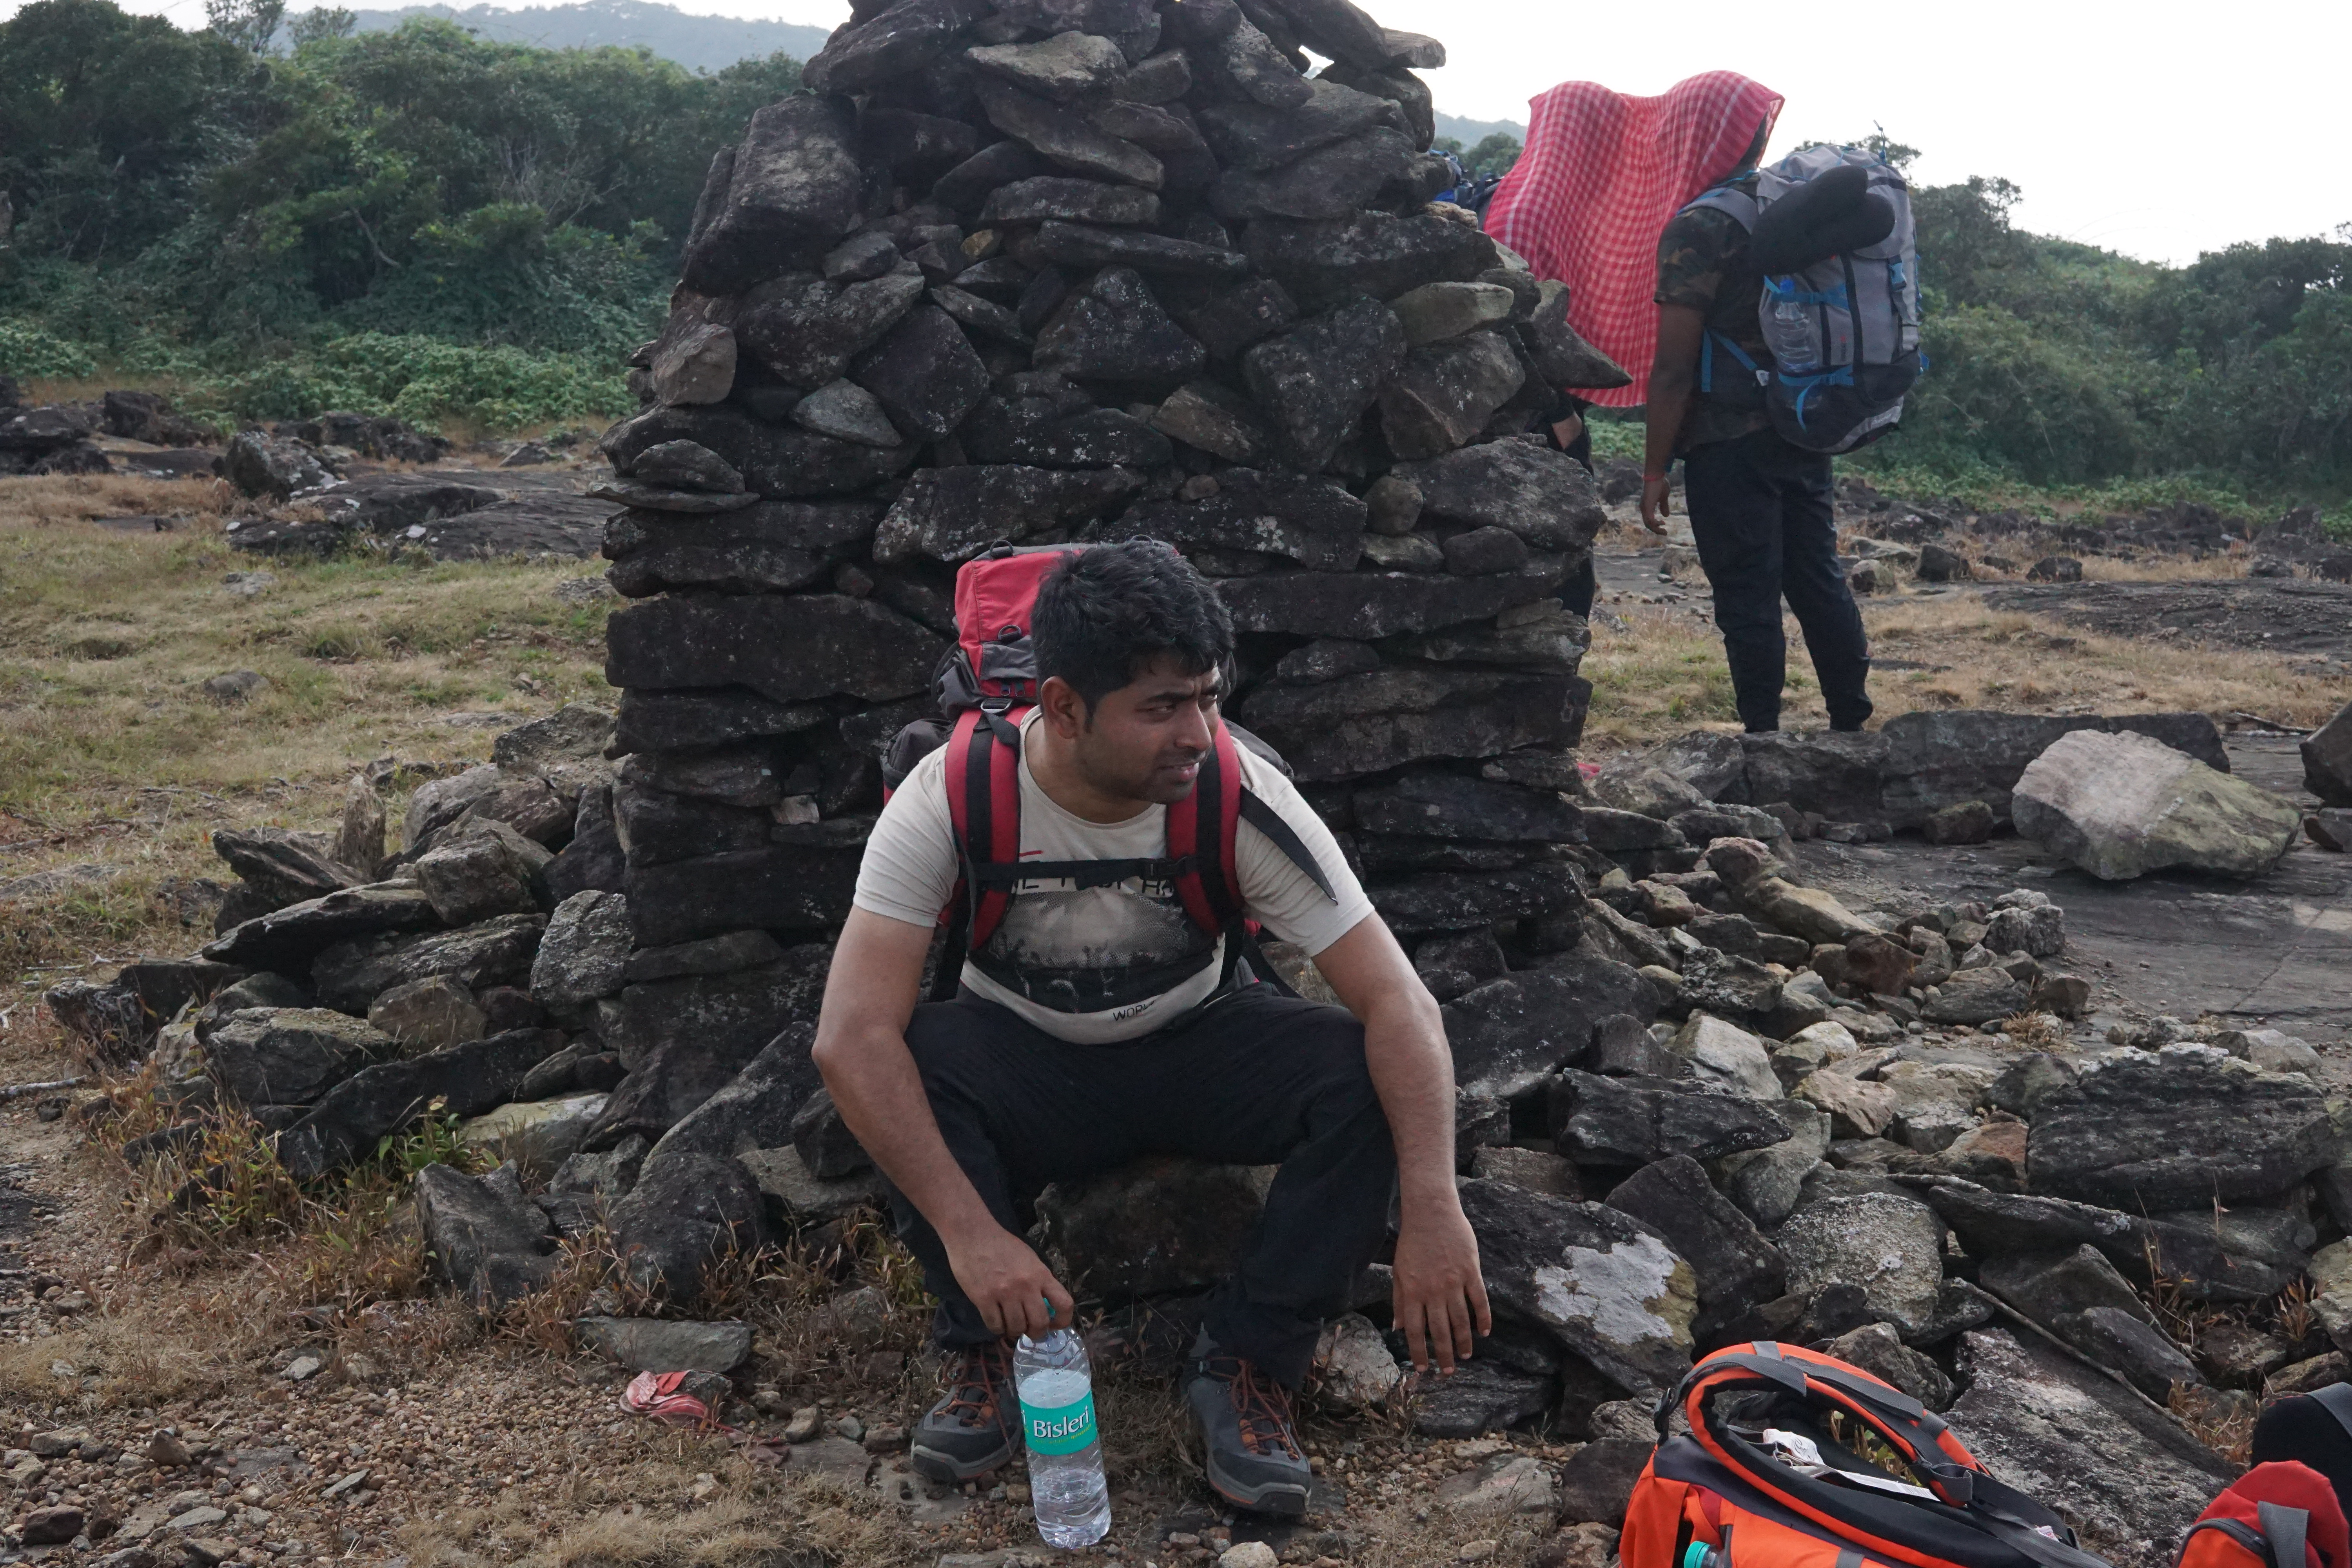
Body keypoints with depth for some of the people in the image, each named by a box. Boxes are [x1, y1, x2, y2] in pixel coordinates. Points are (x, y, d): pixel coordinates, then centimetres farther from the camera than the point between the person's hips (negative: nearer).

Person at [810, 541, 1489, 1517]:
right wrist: (969, 1232, -41)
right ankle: (987, 1355, -12)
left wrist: (1432, 1210, -37)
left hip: (1197, 1051, 1)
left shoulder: (1241, 798, -24)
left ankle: (1247, 1367, -12)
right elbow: (851, 1035, -33)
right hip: (1027, 1064, -1)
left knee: (1364, 1078, -27)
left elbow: (1399, 1004, -25)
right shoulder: (954, 798, -26)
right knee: (911, 1064, -33)